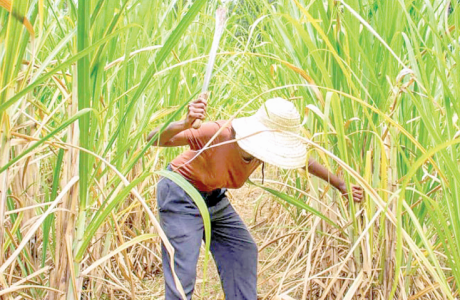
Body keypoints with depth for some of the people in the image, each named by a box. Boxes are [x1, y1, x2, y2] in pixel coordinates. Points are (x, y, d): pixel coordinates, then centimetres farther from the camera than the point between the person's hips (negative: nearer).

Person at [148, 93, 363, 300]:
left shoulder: (266, 144, -15)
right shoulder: (218, 134, -35)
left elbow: (304, 162, 5)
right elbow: (155, 139, -39)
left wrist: (341, 186, 12)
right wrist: (185, 124, -60)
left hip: (215, 198, 7)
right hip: (181, 197, -7)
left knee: (243, 253, 9)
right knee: (183, 274, -11)